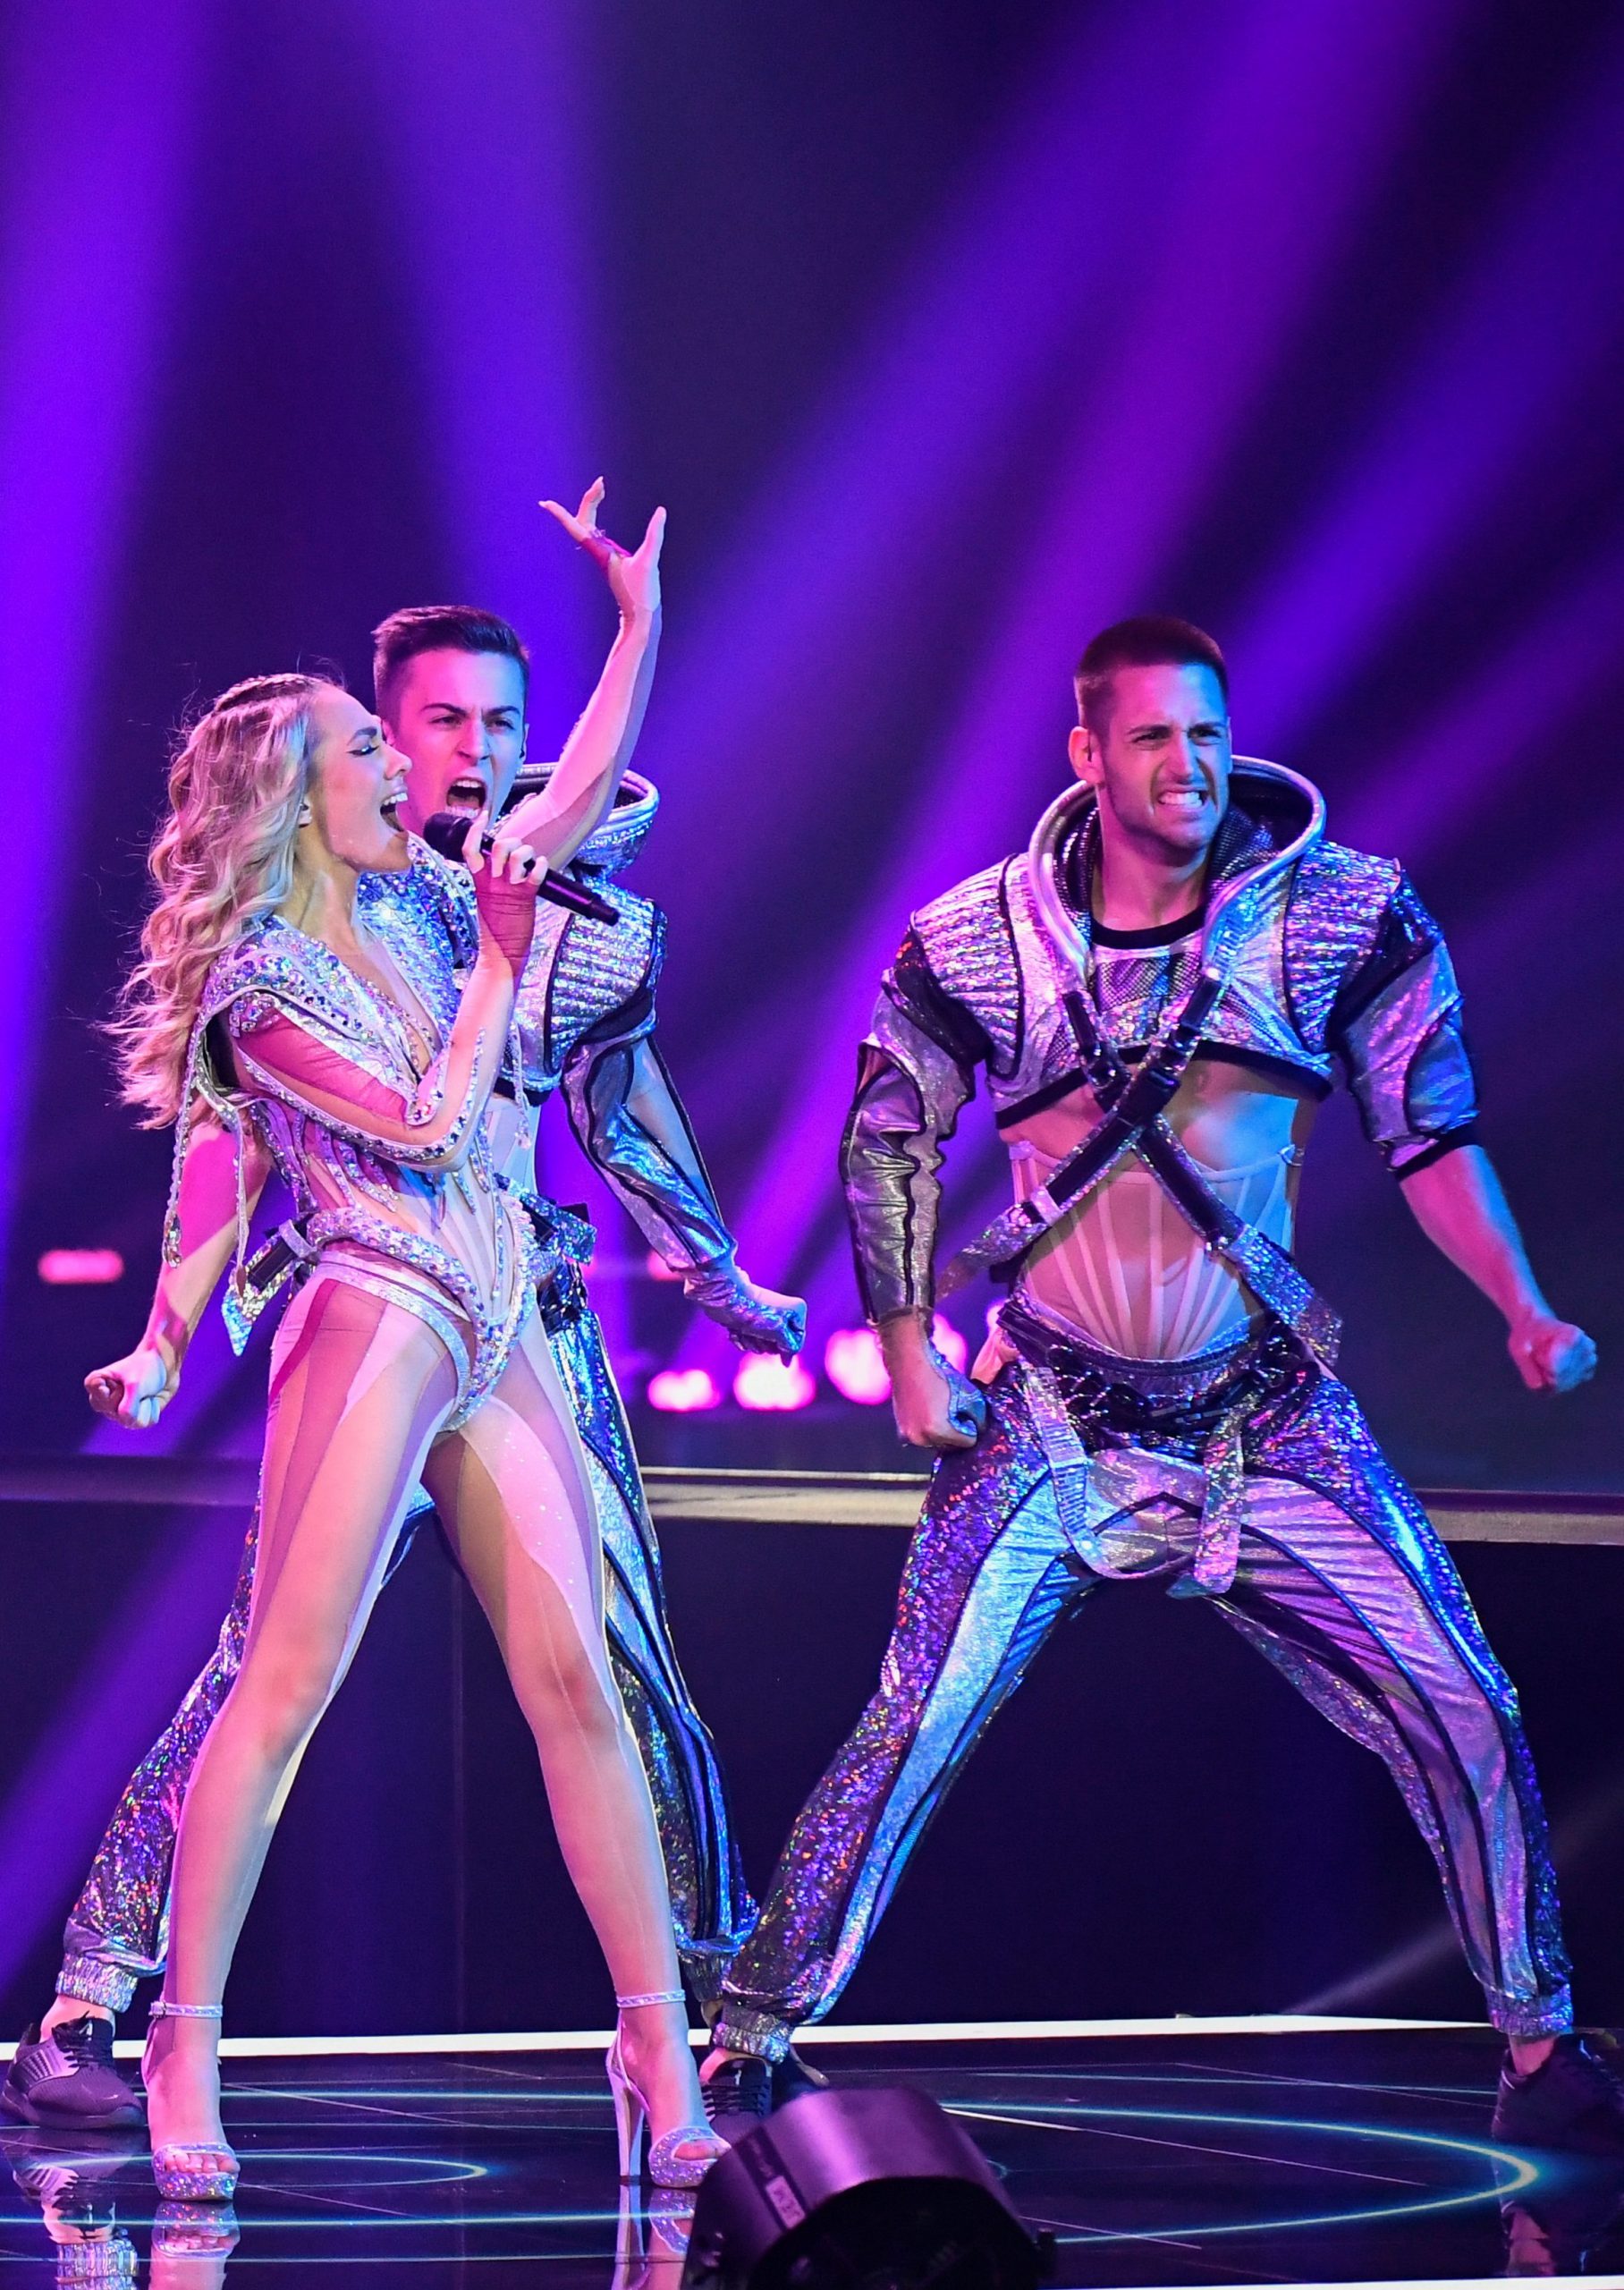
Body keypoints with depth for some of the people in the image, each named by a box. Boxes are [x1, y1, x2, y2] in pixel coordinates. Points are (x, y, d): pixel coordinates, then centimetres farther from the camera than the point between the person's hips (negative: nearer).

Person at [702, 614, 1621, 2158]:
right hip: (1049, 1422, -1)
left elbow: (1428, 1131, 2)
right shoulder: (980, 942, -5)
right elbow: (889, 1136, 8)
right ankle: (745, 2046, 0)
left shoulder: (1346, 914, -4)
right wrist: (909, 1352, 1)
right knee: (913, 1731, -12)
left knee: (1466, 1716, -3)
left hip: (1268, 1418, 1)